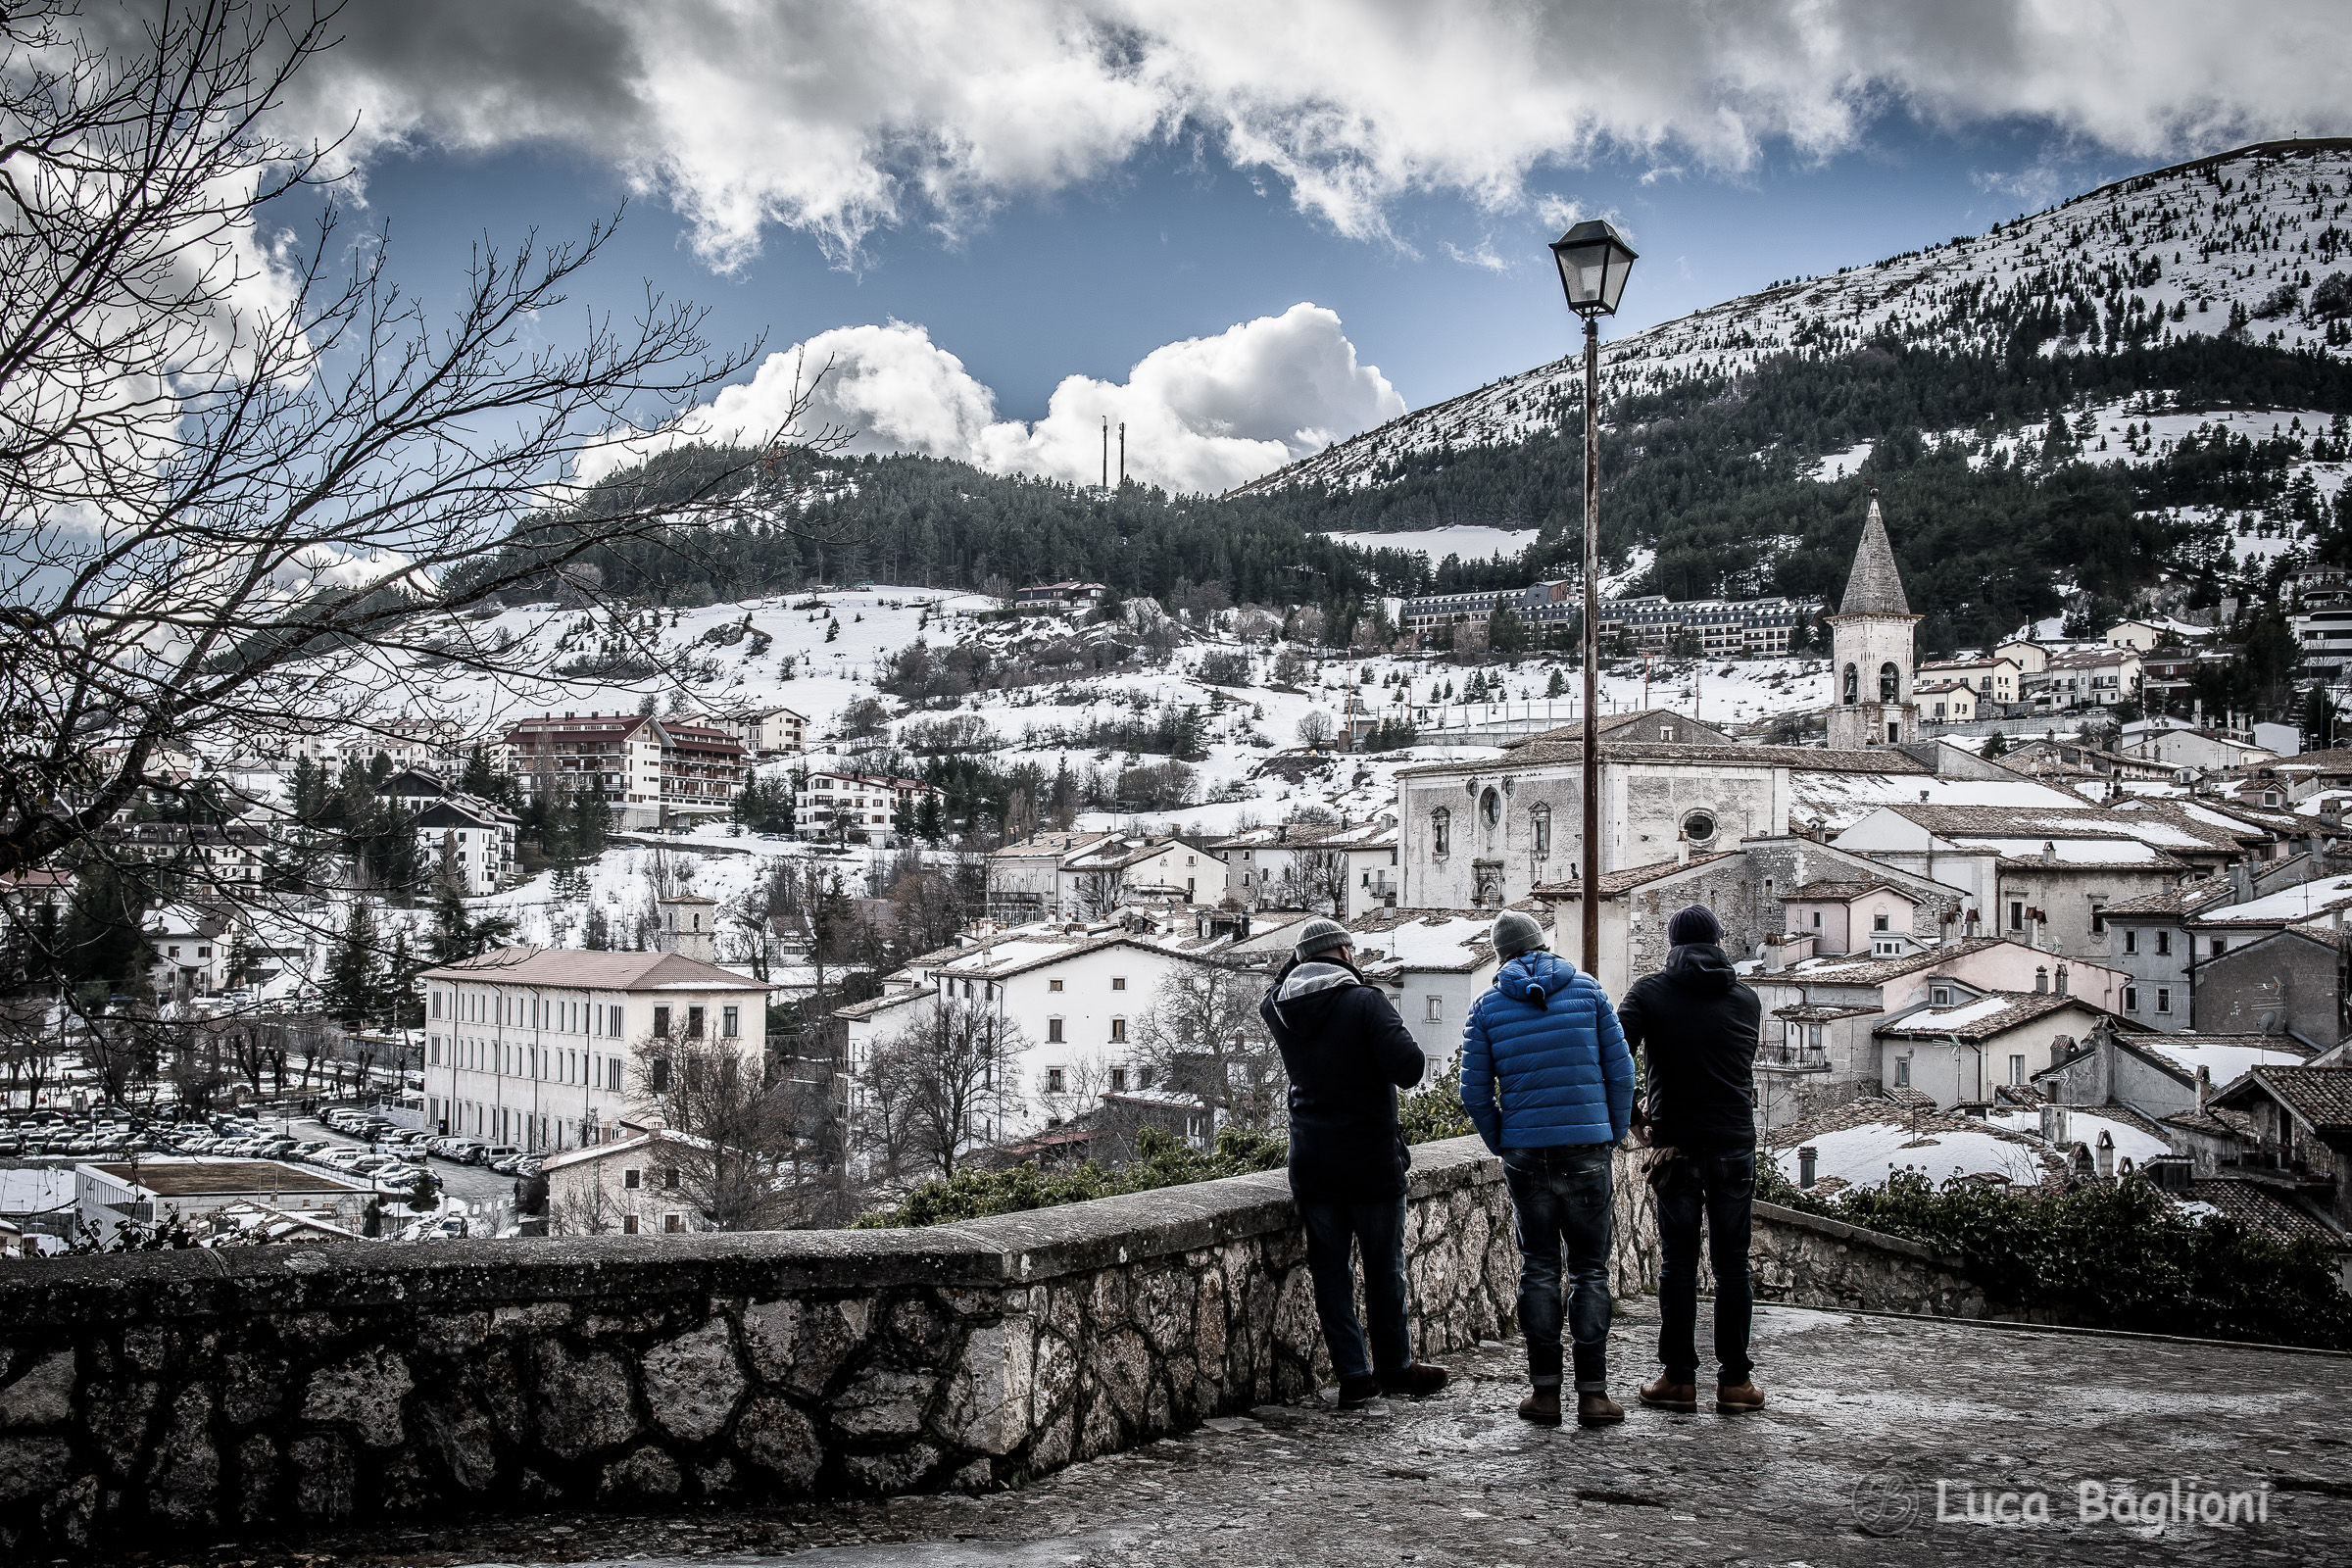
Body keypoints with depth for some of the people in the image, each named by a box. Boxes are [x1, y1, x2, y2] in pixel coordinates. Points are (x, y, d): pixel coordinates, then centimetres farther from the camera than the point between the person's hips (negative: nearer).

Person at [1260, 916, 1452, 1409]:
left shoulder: (1280, 1008, 2)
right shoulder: (1365, 1002, -14)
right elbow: (1407, 1067, -22)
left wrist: (1299, 960, 23)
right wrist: (1403, 1045, -2)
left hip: (1310, 1161, 4)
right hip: (1372, 1159, -4)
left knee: (1330, 1268, 10)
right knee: (1384, 1267, 11)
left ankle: (1354, 1376, 12)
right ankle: (1394, 1367, 23)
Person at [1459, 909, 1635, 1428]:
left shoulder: (1486, 1007, 3)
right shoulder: (1587, 989, 3)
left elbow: (1475, 1093, 2)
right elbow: (1619, 1070, 2)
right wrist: (1616, 1134, 12)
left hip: (1525, 1154, 1)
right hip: (1588, 1149, -1)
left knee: (1538, 1269, 9)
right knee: (1590, 1269, 5)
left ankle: (1545, 1390, 9)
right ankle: (1592, 1392, 3)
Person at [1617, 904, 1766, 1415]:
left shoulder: (1649, 992, -2)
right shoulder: (1746, 999, 5)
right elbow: (1743, 1069, 11)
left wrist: (1634, 1117, 1)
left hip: (1675, 1144, -1)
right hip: (1735, 1143, 1)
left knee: (1677, 1263, 6)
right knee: (1732, 1264, 7)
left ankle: (1680, 1378, 7)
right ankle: (1735, 1379, 9)